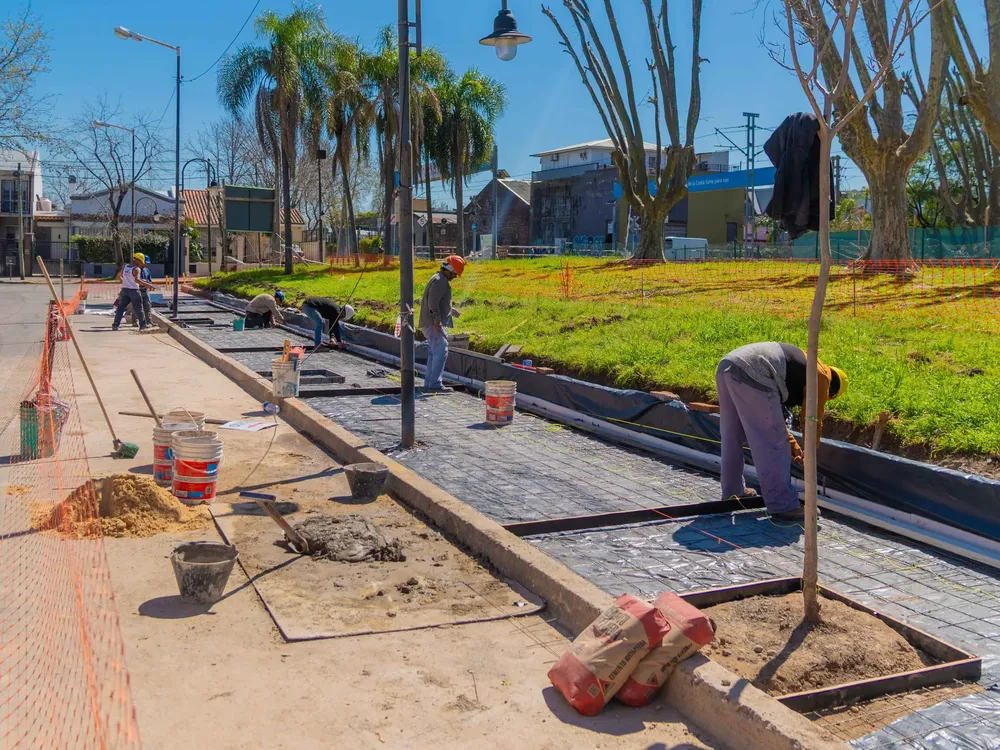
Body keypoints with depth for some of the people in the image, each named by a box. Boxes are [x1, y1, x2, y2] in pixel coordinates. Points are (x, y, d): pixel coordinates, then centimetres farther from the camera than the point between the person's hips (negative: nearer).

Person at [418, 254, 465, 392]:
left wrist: (451, 310, 33)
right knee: (441, 352, -12)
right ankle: (435, 383, -13)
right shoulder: (440, 281, -14)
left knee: (434, 354, 14)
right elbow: (433, 303, -24)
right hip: (434, 324, -11)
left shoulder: (440, 280, 19)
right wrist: (437, 319, -29)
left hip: (433, 324, 11)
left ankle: (429, 383, 19)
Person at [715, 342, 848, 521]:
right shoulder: (821, 377, 13)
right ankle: (782, 506, 6)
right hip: (751, 375, -9)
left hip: (726, 365, 9)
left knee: (732, 436, 23)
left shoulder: (802, 364, 37)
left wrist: (793, 445, 44)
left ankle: (732, 491, 37)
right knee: (772, 444, 0)